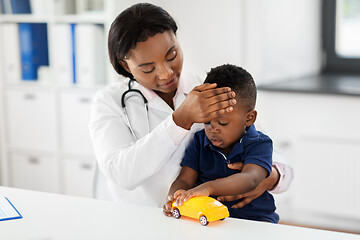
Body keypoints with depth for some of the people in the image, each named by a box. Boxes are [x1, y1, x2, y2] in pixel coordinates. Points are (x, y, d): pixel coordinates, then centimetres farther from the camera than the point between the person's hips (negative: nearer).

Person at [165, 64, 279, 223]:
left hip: (254, 218, -2)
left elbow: (250, 179, -25)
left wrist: (208, 187, -40)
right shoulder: (200, 142, 9)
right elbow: (185, 180, 3)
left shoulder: (259, 144, -6)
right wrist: (174, 197, -23)